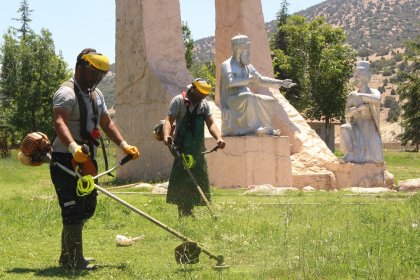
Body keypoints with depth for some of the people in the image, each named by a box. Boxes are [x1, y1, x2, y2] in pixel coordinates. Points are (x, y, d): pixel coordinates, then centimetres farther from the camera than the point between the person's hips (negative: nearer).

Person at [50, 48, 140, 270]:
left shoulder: (96, 94, 16)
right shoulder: (67, 93, -15)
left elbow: (106, 123, 26)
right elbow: (59, 123, -32)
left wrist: (124, 145, 15)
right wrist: (74, 148, -49)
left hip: (87, 160, 10)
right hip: (65, 160, -10)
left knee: (87, 208, 14)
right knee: (74, 210, -9)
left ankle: (67, 255, 26)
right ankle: (74, 260, -2)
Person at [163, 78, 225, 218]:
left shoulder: (204, 104, 11)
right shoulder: (179, 101, -5)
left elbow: (210, 123, 2)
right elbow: (169, 120, -14)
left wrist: (218, 138, -17)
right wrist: (166, 135, -34)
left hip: (198, 149, 6)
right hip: (182, 148, -6)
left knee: (199, 179, 5)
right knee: (180, 178, -10)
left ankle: (188, 209, 15)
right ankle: (182, 210, -4)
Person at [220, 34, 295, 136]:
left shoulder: (247, 66, 12)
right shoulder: (227, 65, -11)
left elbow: (260, 80, 18)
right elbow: (230, 82, -30)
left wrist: (281, 83, 10)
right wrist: (249, 79, -24)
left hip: (245, 102, 8)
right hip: (231, 102, -8)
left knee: (270, 101, 4)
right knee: (249, 96, -35)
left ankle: (266, 128, -8)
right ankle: (254, 127, -31)